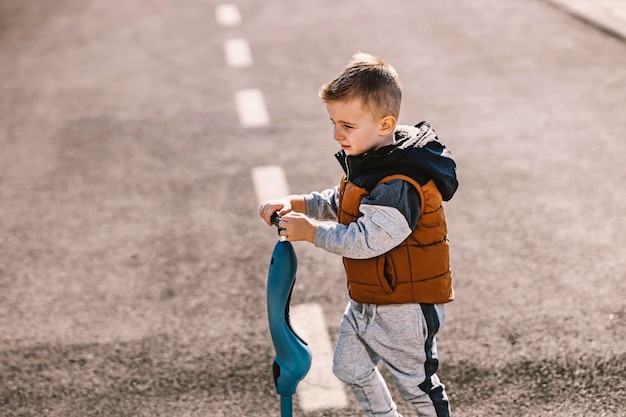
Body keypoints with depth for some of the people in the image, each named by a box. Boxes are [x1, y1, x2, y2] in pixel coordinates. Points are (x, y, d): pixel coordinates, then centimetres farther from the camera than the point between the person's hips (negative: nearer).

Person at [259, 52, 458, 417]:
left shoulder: (399, 185, -31)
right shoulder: (369, 161, 1)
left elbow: (365, 240, -33)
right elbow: (341, 203, 15)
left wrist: (310, 231, -22)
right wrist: (296, 204, 0)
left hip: (405, 307, -10)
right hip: (367, 299, 10)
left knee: (414, 380, 11)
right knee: (350, 368, 24)